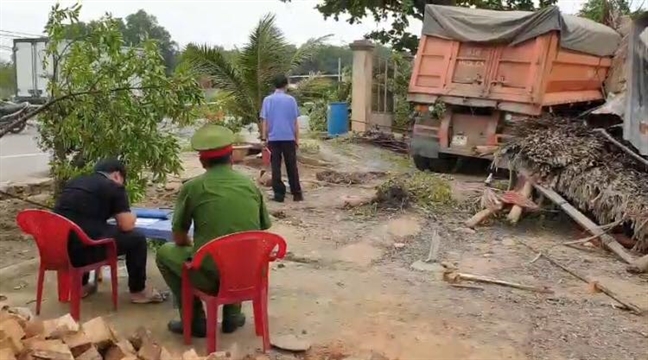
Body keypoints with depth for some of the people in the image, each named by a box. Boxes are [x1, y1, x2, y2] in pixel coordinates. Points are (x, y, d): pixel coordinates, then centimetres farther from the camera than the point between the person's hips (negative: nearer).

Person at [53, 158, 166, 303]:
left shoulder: (74, 181, 21)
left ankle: (81, 285, 41)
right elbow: (127, 226, -2)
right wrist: (129, 216, 21)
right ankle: (138, 291, 20)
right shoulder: (114, 187, 2)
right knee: (137, 239, 7)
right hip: (82, 249, -7)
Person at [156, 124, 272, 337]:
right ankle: (232, 316, 32)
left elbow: (180, 239, 3)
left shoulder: (192, 187, -6)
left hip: (211, 276, -4)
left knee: (165, 253, 22)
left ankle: (195, 320, 21)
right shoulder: (250, 184, 4)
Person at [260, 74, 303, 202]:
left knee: (276, 167, 4)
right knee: (292, 167, 8)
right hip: (289, 138, 0)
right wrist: (297, 139, 8)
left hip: (273, 138, 0)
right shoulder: (291, 99, 0)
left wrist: (264, 138, 4)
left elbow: (264, 121, -2)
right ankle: (297, 194, 12)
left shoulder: (268, 100, 0)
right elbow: (295, 122, 2)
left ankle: (279, 194, 5)